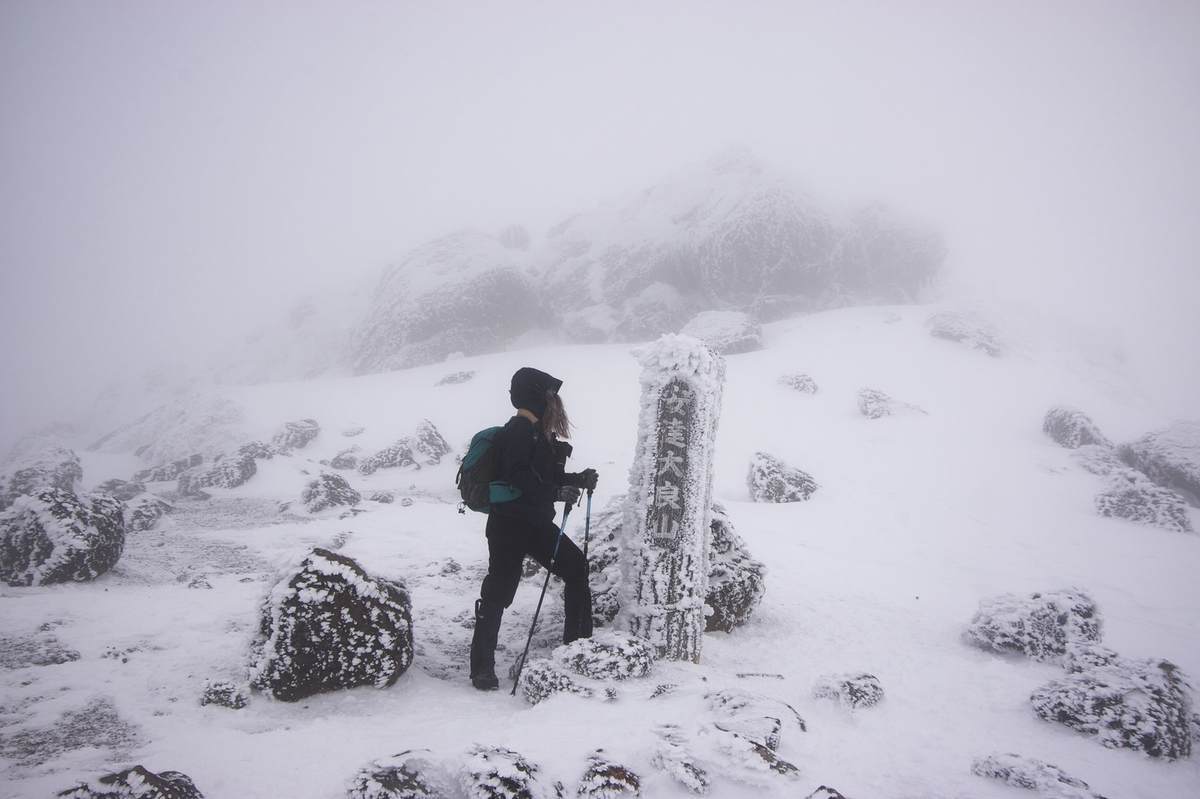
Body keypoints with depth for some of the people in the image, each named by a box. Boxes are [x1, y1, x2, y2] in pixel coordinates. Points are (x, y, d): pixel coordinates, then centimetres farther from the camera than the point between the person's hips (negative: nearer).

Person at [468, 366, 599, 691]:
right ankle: (482, 667, 2)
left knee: (577, 567, 10)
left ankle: (578, 643, 21)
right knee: (498, 592, -5)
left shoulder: (541, 433, 15)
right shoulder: (518, 431, -15)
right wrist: (557, 493, -29)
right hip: (509, 525, -10)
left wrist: (579, 480, 5)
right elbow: (517, 478, -26)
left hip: (536, 523, 10)